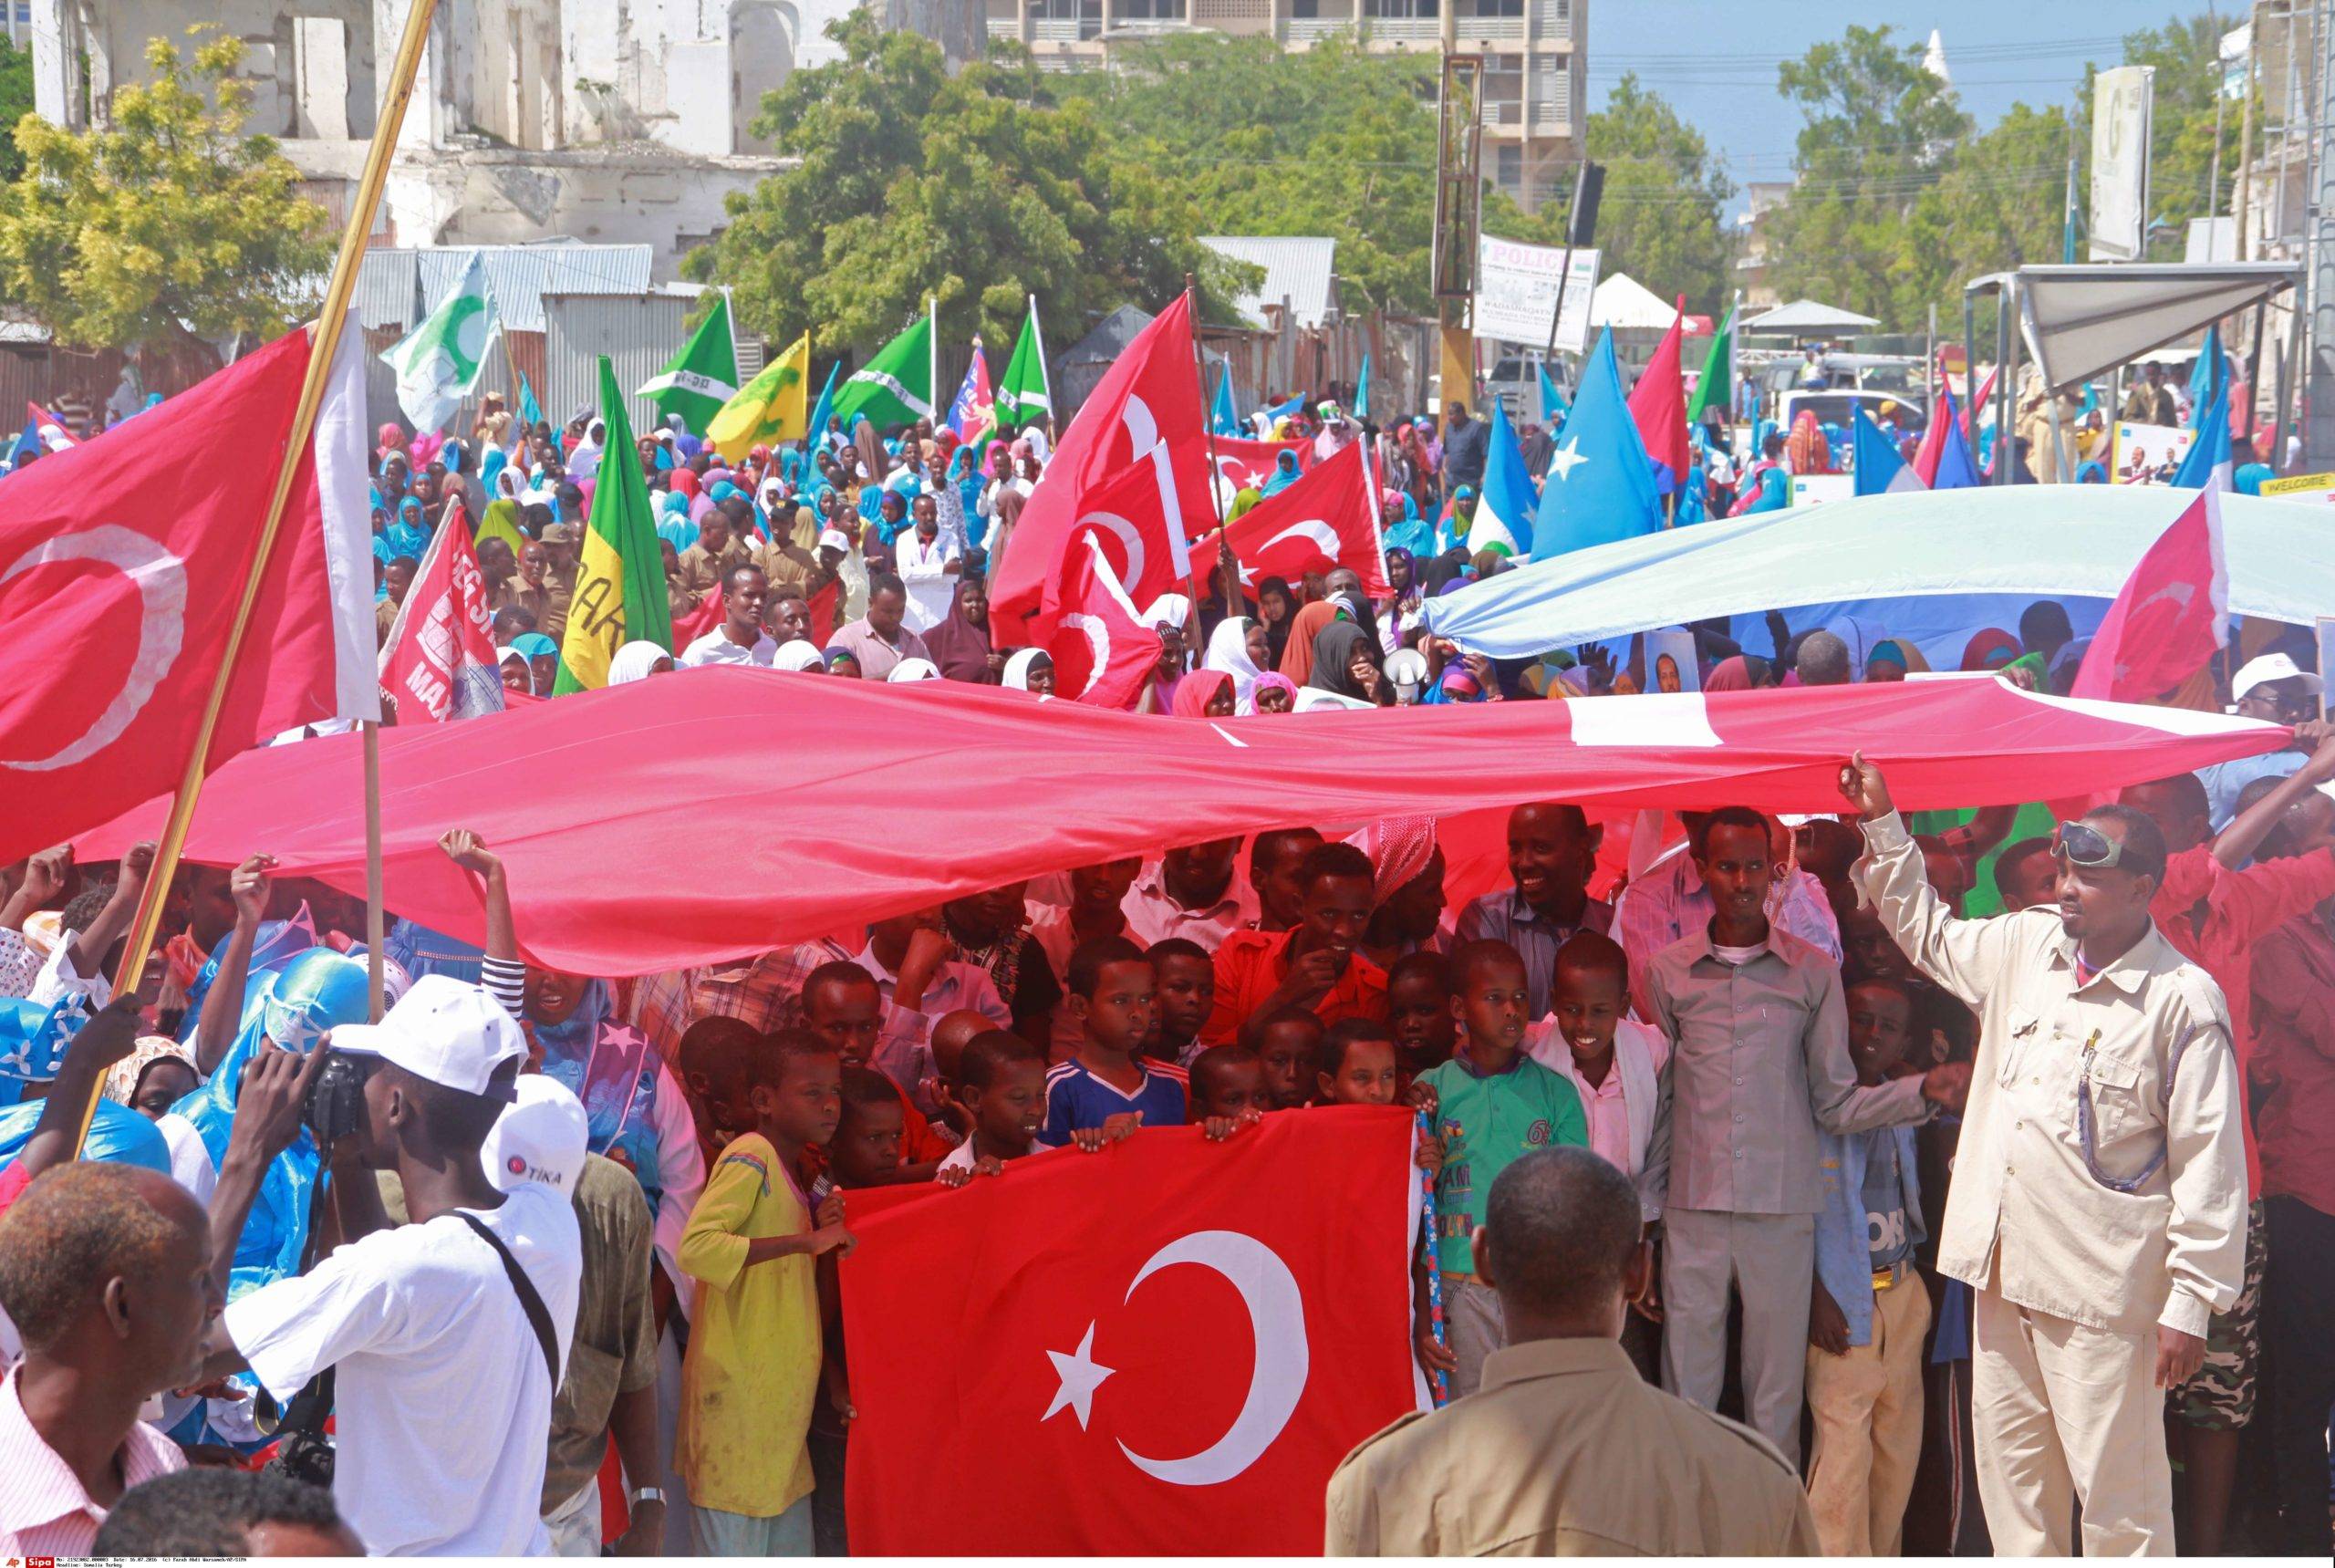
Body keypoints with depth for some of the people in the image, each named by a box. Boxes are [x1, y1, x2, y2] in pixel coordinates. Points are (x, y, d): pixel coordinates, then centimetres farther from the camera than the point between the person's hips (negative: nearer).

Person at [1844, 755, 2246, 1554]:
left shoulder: (2184, 999, -10)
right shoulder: (2025, 947, 8)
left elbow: (2209, 1160, -11)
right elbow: (1927, 933, 29)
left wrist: (2190, 1304, -13)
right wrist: (1883, 824, 21)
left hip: (2105, 1287, -7)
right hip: (2005, 1271, 7)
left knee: (2117, 1490, -3)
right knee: (2013, 1483, 14)